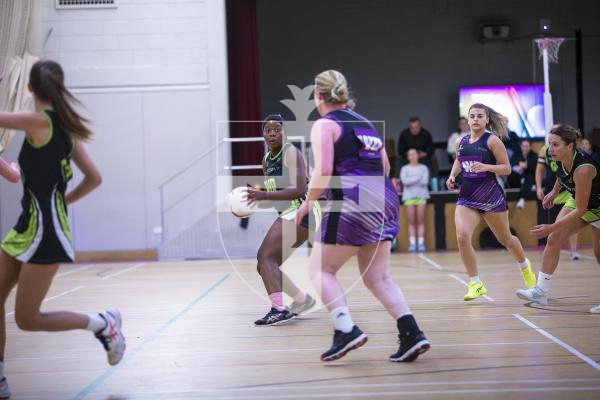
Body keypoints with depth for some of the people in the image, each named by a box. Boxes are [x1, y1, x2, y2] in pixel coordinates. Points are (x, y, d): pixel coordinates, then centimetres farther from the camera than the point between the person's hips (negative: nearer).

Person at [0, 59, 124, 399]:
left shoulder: (40, 121, -16)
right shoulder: (65, 127, 7)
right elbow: (95, 179, 11)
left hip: (46, 231, -9)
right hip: (29, 226, 9)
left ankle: (104, 323, 15)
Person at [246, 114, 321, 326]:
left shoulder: (291, 153, -9)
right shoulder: (267, 160, 16)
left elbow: (299, 190, -22)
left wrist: (264, 195, -27)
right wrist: (251, 204, 6)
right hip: (288, 215, 9)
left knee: (266, 256, -21)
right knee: (265, 266, 10)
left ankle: (278, 310, -26)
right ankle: (302, 300, 25)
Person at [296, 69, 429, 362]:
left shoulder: (324, 125, -1)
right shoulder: (364, 122, 21)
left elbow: (323, 171, -13)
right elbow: (385, 167, 22)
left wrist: (307, 203, -1)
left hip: (351, 204, -7)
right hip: (385, 199, 7)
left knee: (320, 270, 6)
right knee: (377, 277, 12)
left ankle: (347, 331, -9)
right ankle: (411, 335, 0)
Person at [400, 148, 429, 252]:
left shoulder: (423, 168, 11)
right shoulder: (405, 168, 10)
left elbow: (425, 181, -4)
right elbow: (404, 181, -6)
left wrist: (411, 181, -4)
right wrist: (418, 178, -6)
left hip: (421, 195, 0)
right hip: (409, 196, 0)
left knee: (421, 221, -4)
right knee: (411, 221, -4)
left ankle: (421, 243, -5)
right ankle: (412, 244, -5)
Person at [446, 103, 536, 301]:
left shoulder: (492, 140, -8)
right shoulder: (461, 142, 6)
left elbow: (507, 168, -8)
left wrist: (486, 167, -23)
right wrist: (452, 175, 8)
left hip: (491, 196, -3)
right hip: (467, 197, 3)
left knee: (505, 239, 14)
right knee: (462, 237, -19)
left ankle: (525, 267, 47)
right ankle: (476, 284, -5)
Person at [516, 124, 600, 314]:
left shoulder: (583, 168, -38)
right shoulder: (560, 158, -18)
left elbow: (580, 210, -34)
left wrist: (552, 227, -35)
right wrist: (554, 192, 7)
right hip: (577, 199, 7)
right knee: (554, 239, -7)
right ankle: (541, 291, -7)